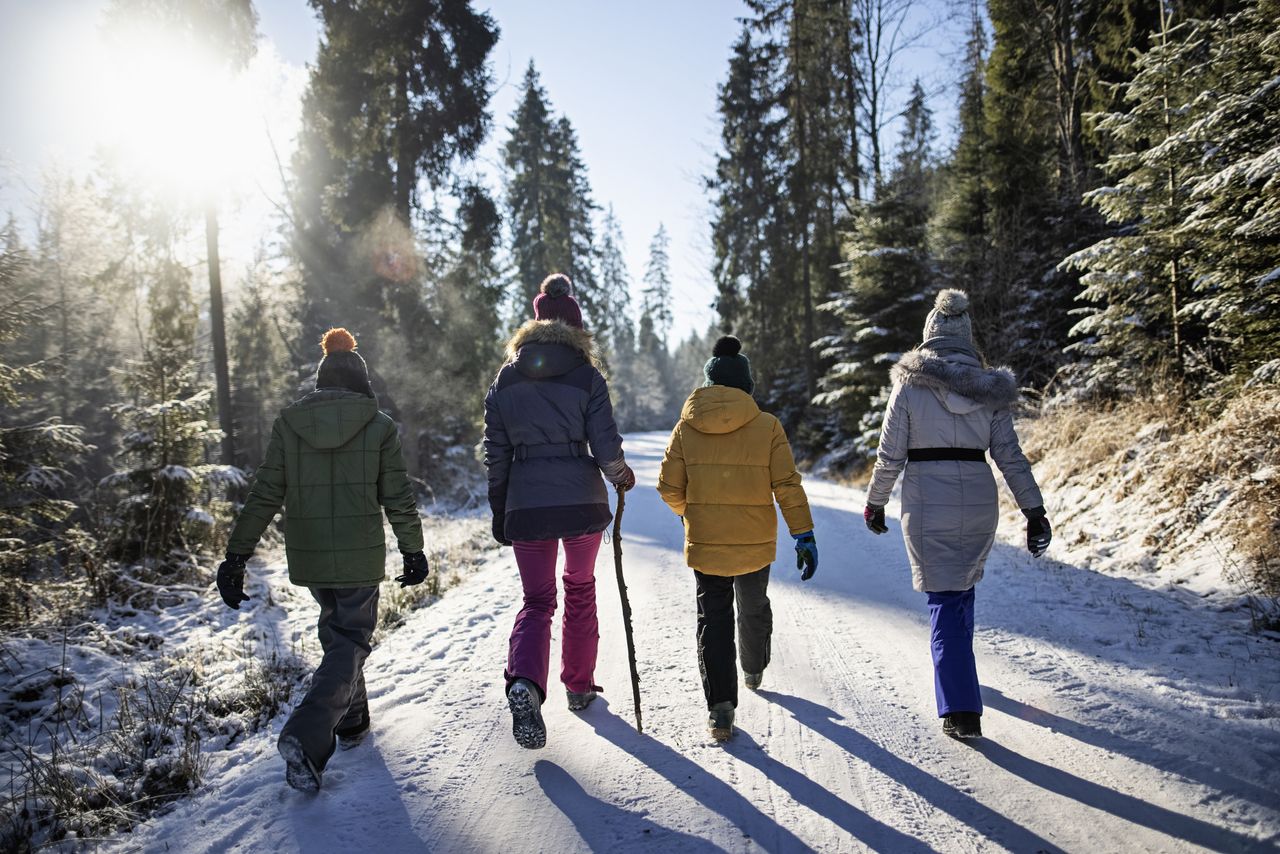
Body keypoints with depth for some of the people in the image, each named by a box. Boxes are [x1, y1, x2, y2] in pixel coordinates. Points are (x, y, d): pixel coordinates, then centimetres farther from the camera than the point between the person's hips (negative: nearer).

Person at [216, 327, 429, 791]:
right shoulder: (380, 426, -6)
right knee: (350, 642, 6)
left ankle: (351, 722, 35)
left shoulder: (288, 422, 0)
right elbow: (398, 498, -4)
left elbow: (264, 496, -2)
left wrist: (236, 555, 3)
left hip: (308, 556, 3)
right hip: (361, 557, -3)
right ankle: (306, 735, -14)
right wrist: (413, 550, 7)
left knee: (335, 630, 24)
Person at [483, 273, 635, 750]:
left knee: (537, 600, 10)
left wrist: (499, 513, 13)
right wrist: (620, 475, 9)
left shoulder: (504, 382, 5)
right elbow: (605, 446, -10)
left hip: (526, 504, 1)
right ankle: (579, 685, 29)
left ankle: (524, 681, -15)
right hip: (582, 499, -1)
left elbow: (496, 454, 6)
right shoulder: (586, 375, -4)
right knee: (581, 589, 20)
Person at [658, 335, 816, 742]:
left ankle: (720, 705, -4)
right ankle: (753, 670, 48)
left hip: (705, 544, 0)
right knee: (754, 608, 24)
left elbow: (670, 488, -2)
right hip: (755, 544, 1)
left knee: (713, 618, 8)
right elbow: (787, 486, -9)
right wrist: (804, 535, -5)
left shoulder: (686, 427, -3)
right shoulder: (767, 426, -6)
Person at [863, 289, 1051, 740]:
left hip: (927, 506, -4)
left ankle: (961, 709, -3)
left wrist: (874, 504, 7)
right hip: (980, 503, 4)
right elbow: (1011, 457, 1)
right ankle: (957, 664, 45)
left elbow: (889, 456, -6)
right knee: (963, 586, 25)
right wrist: (1034, 511, 6)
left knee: (945, 600, 2)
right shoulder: (989, 389, 2)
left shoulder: (910, 386, -7)